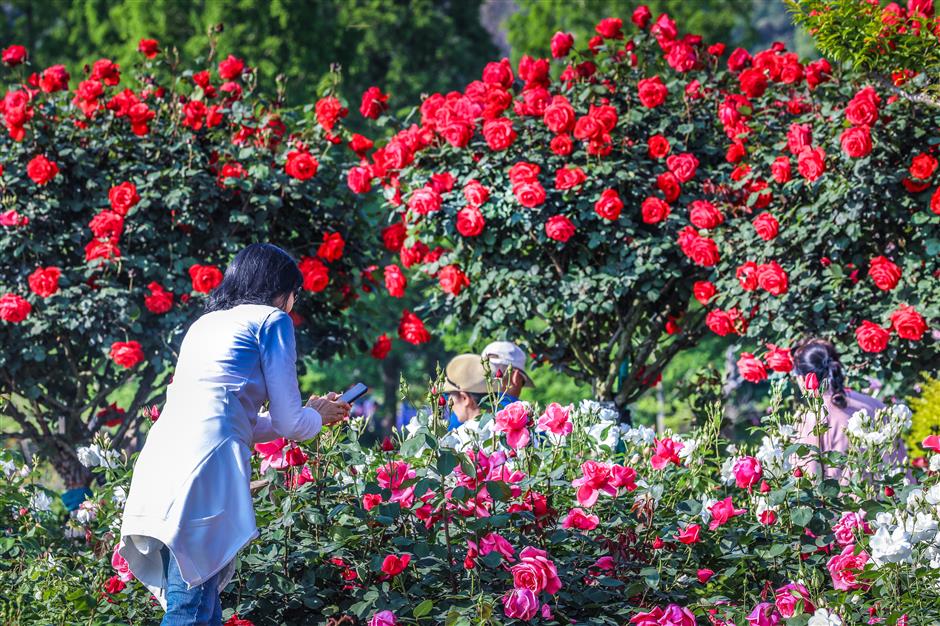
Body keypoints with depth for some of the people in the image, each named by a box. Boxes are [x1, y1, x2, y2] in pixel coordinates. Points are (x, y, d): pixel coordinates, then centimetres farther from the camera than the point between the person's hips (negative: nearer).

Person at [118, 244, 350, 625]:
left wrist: (308, 413, 44)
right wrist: (317, 416, 28)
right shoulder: (272, 320, 7)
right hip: (204, 467, -8)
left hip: (158, 462, 8)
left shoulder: (205, 324, 28)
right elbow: (289, 423, 6)